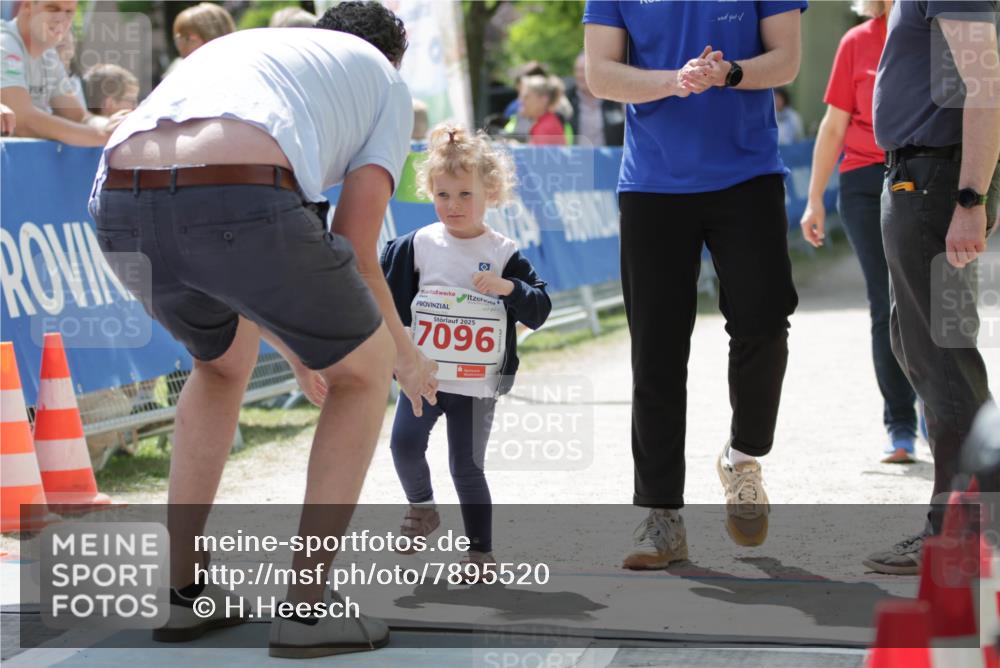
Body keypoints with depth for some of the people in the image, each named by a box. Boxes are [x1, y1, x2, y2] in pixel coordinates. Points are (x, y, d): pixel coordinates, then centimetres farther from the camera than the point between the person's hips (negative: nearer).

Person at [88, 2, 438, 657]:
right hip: (238, 202, -6)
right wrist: (404, 352, 35)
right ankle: (307, 607, 16)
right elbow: (356, 245, 16)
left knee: (223, 359, 35)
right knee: (365, 369, 20)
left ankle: (185, 590, 33)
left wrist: (293, 350, 56)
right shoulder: (388, 81, 27)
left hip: (120, 208, 6)